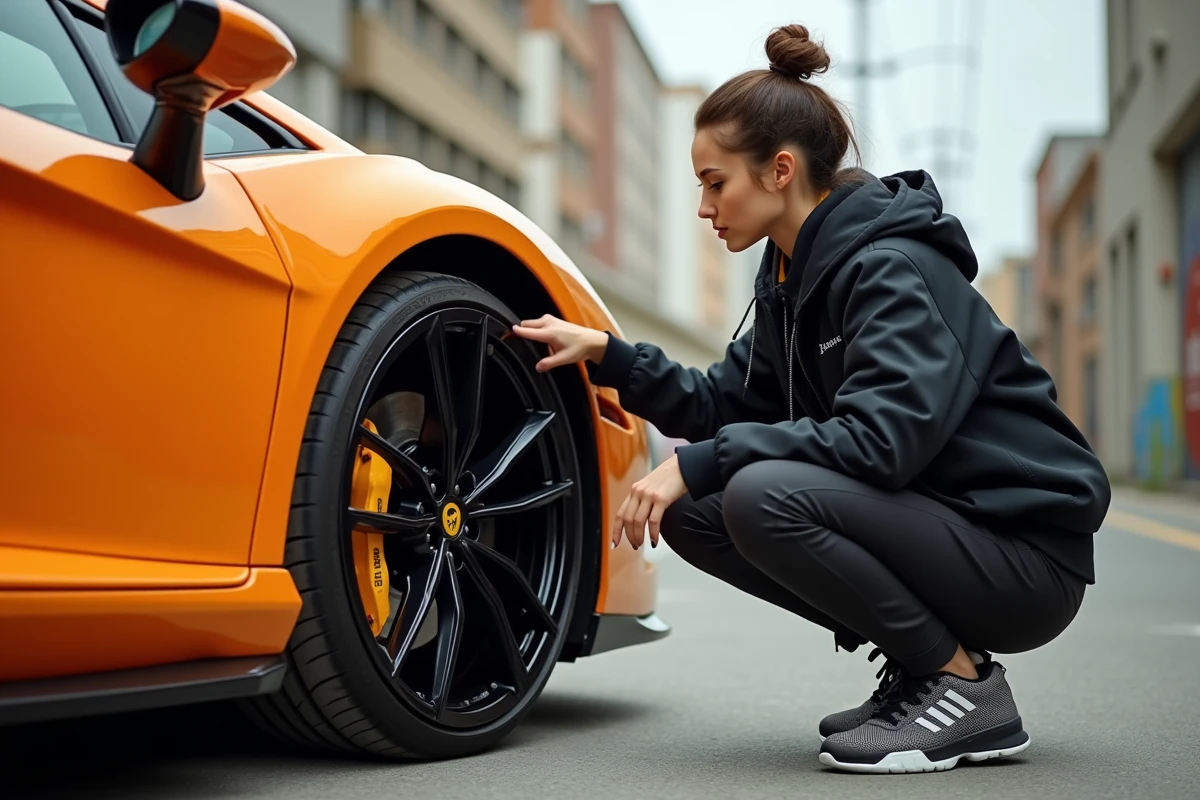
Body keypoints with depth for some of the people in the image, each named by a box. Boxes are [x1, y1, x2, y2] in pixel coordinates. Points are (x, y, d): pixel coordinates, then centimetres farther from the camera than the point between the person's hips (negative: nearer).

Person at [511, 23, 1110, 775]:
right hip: (929, 521, 9)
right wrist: (606, 353, 0)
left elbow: (882, 435, -30)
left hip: (1025, 553, -9)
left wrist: (697, 463, -27)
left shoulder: (896, 268, -19)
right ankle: (917, 662, 6)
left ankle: (966, 686, -10)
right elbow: (721, 403, 11)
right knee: (693, 511, -1)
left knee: (765, 494, -29)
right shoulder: (794, 277, 9)